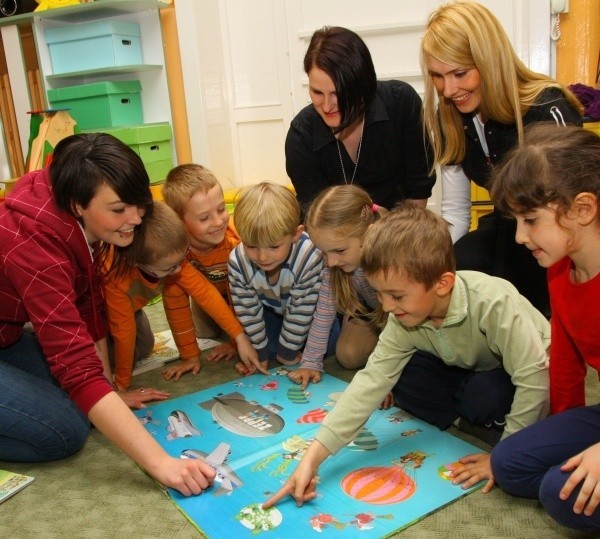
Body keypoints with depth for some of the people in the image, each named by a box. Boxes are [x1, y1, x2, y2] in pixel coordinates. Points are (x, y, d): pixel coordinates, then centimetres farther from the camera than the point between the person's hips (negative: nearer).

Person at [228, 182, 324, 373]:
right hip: (270, 310, 2)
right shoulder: (237, 262, -33)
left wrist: (287, 353, -21)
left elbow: (300, 310, -31)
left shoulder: (310, 258, -43)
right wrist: (261, 353, -12)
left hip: (307, 308, -1)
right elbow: (247, 310, -20)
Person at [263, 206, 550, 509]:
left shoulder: (493, 303, -39)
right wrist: (312, 457, -34)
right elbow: (371, 381, -27)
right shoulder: (403, 320, -22)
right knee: (403, 375, -18)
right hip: (471, 372, 5)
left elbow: (533, 377, -33)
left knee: (487, 395, -35)